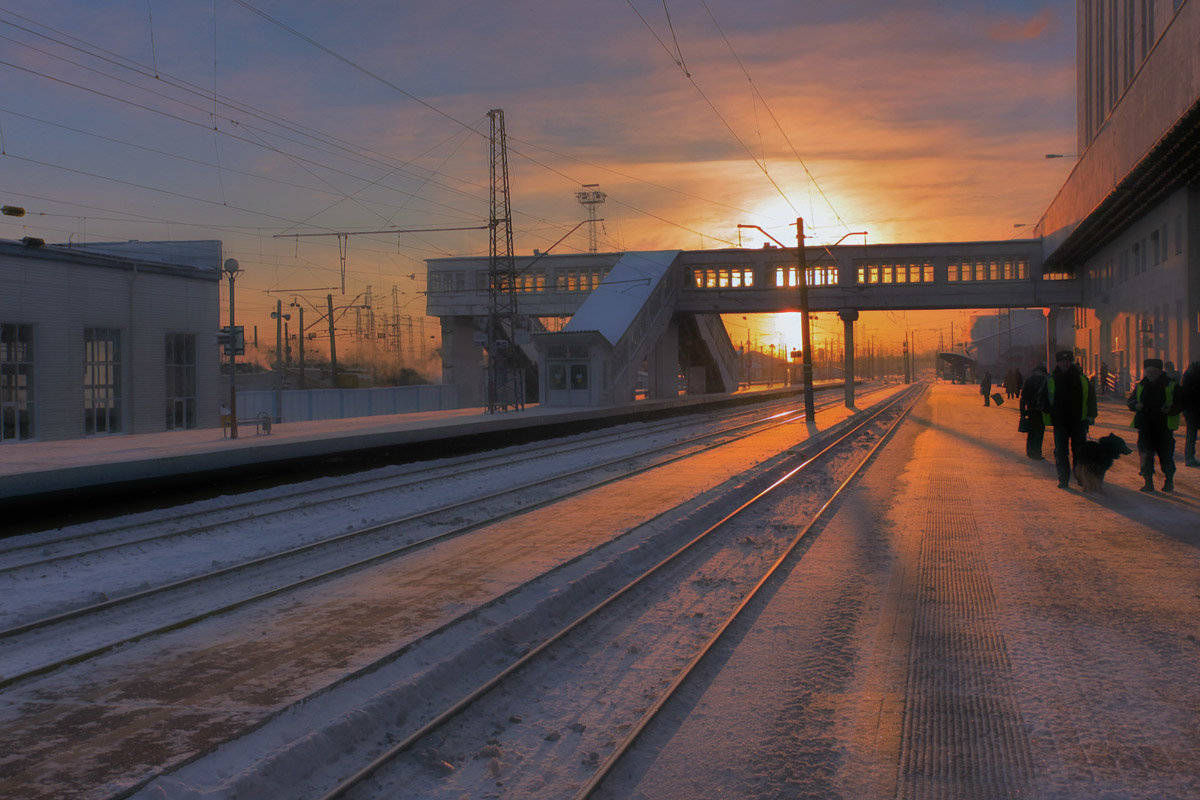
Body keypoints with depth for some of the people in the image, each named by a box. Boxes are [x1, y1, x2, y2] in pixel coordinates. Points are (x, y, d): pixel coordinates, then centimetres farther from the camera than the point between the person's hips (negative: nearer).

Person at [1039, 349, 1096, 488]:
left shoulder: (1082, 379, 6)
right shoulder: (1050, 380, 4)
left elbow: (1091, 397, 12)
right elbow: (1041, 398, 11)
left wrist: (1091, 414, 1)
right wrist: (1048, 410, -8)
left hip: (1078, 421, 1)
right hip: (1060, 422, -1)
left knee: (1079, 451, 5)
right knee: (1061, 452, -1)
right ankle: (1063, 479, 4)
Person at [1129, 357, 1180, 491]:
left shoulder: (1172, 386, 1)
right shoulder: (1140, 386, 10)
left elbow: (1180, 405, 2)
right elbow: (1131, 401, 16)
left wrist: (1170, 409, -18)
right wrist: (1135, 405, -7)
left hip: (1164, 426, -2)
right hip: (1145, 426, 2)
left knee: (1166, 454, 1)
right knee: (1145, 455, -1)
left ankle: (1169, 480, 18)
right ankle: (1148, 482, 7)